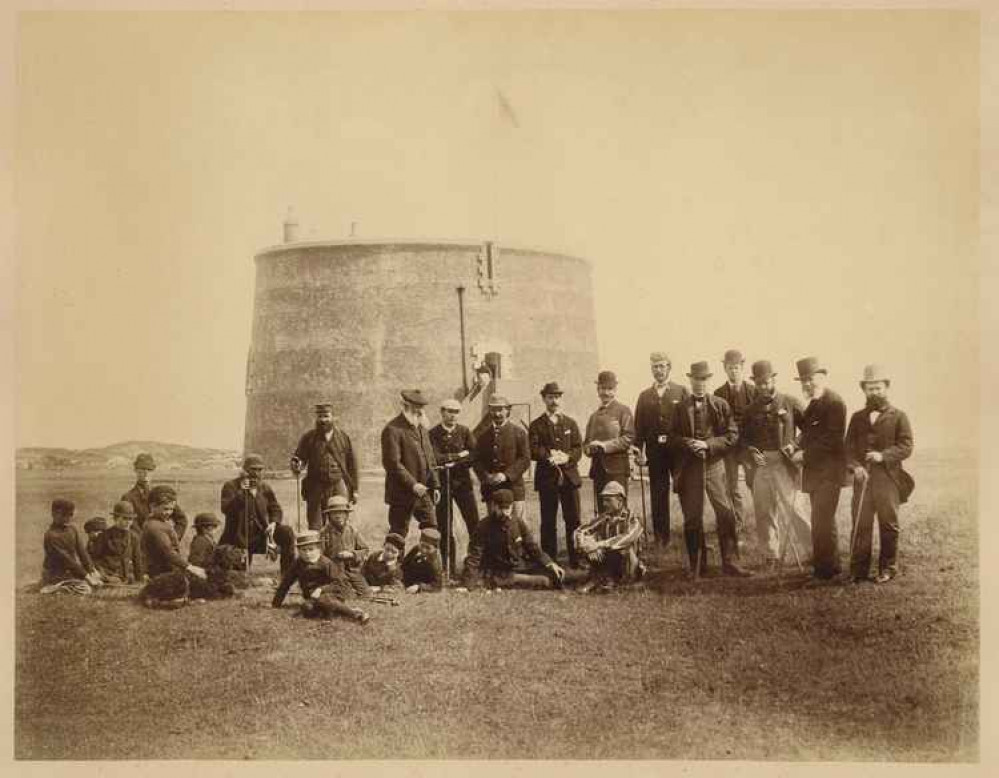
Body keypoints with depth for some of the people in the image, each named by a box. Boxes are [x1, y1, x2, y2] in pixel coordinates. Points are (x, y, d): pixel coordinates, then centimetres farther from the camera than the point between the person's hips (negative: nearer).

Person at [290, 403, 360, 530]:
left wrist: (355, 489, 7)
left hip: (339, 486, 0)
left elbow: (352, 463, 9)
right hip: (316, 488, 0)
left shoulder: (343, 437, 7)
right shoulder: (309, 438, 7)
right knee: (315, 527, -1)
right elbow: (299, 458, 4)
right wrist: (296, 466, -21)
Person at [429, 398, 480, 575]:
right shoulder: (433, 434, -1)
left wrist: (452, 462, -12)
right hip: (442, 484, -2)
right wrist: (459, 456, -9)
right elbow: (435, 458, -12)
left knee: (474, 524, -5)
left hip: (463, 482, 2)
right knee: (445, 529, 2)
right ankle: (448, 569, 11)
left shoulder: (465, 431, 7)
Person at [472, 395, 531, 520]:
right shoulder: (484, 434, 12)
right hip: (491, 490, 3)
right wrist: (486, 476, -9)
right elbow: (477, 459, 10)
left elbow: (525, 459, -4)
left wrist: (506, 475, -15)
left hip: (514, 488, -3)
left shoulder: (518, 432, 2)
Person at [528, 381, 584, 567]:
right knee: (548, 523, 1)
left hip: (570, 476, 2)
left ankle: (576, 559, 8)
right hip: (547, 479, -2)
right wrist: (550, 455, -19)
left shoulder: (571, 423, 14)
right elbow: (533, 451, -5)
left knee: (574, 521, 1)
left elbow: (578, 449, 5)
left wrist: (566, 457, -12)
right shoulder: (536, 425, 5)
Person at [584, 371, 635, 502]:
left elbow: (629, 438, -9)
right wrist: (591, 448, -4)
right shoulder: (594, 416, 19)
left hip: (617, 471, -5)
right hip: (598, 470, 5)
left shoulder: (623, 411, 2)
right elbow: (586, 443, 20)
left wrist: (605, 445, -17)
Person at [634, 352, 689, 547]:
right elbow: (639, 426, 6)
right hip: (655, 452, 2)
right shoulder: (645, 396, 11)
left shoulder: (681, 392, 4)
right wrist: (639, 450, -4)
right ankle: (661, 538, 12)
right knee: (658, 496, 4)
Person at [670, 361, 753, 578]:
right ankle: (697, 566, 15)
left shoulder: (720, 405, 6)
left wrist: (708, 444, -11)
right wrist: (688, 443, -12)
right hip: (688, 468, 1)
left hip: (714, 464, -1)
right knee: (692, 518, 4)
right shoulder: (680, 408, 7)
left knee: (726, 514, -5)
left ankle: (730, 563, 3)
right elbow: (673, 438, 7)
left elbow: (732, 435, 0)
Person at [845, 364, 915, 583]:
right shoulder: (857, 418, 14)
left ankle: (888, 568, 15)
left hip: (888, 478, -2)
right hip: (862, 478, 2)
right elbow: (849, 447, 8)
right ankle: (858, 570, 7)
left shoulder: (898, 416, 4)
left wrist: (883, 455, -18)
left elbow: (906, 446, -3)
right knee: (860, 525, 0)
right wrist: (855, 466, -11)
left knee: (888, 525, 4)